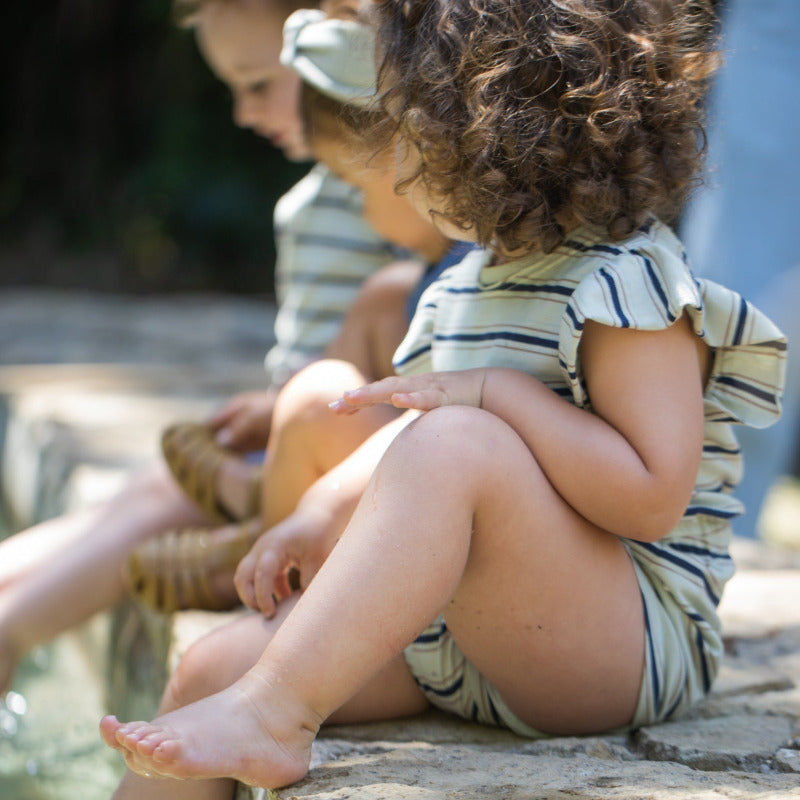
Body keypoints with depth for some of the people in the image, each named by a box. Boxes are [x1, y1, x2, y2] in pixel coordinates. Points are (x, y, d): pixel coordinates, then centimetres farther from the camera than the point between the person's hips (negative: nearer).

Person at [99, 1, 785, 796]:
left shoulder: (626, 282, -13)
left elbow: (654, 499, -21)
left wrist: (494, 392, -23)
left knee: (456, 444, -35)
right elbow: (404, 434, 23)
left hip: (627, 644, -9)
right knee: (211, 667, -2)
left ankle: (270, 717, -34)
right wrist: (317, 514, 5)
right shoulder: (468, 284, 15)